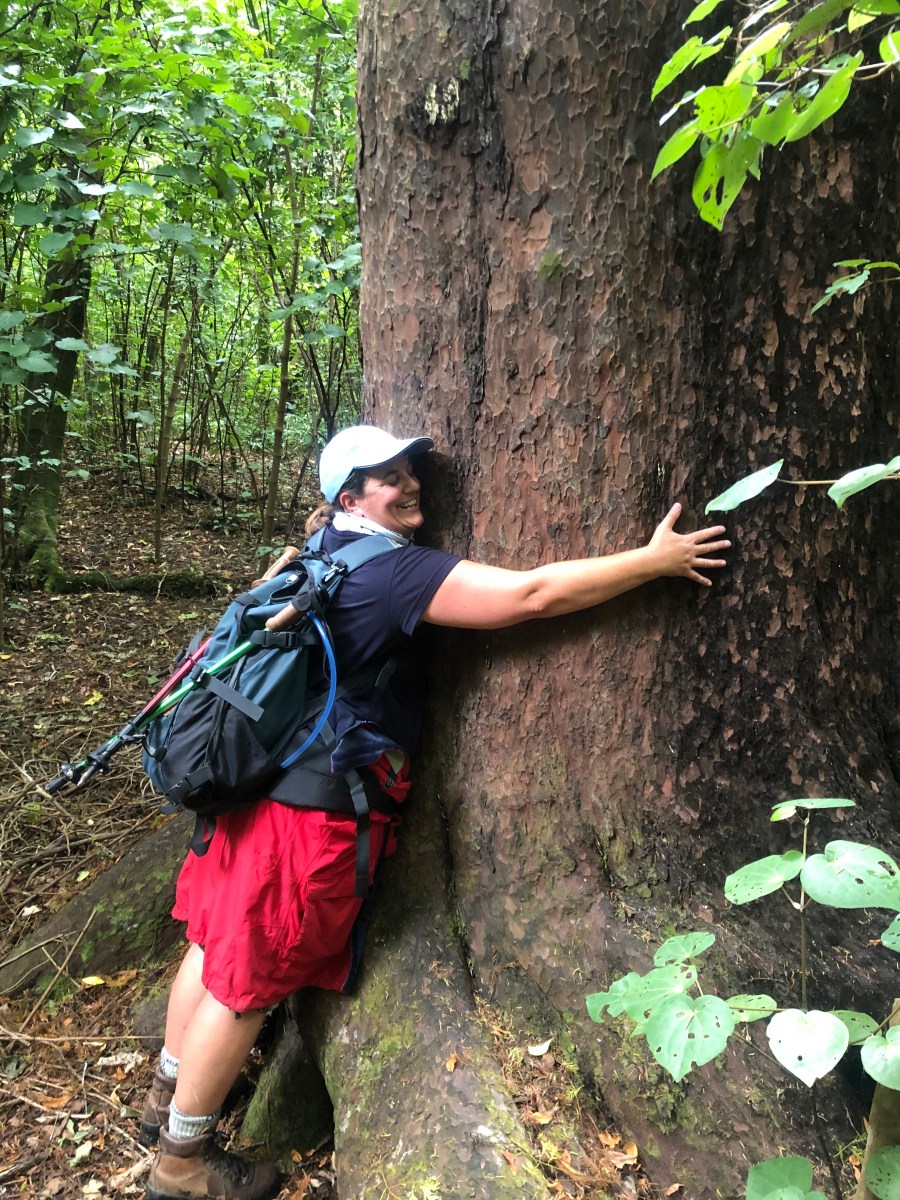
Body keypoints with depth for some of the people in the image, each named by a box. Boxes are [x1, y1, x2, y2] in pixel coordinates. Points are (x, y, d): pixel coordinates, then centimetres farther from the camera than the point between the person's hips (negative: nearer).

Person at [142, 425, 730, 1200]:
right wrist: (657, 559, -20)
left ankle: (170, 1093, 45)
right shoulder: (397, 570, -20)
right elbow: (532, 595, -26)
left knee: (219, 944, 23)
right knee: (247, 981, 7)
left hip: (263, 780, 9)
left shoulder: (325, 555, 8)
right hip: (316, 811, -9)